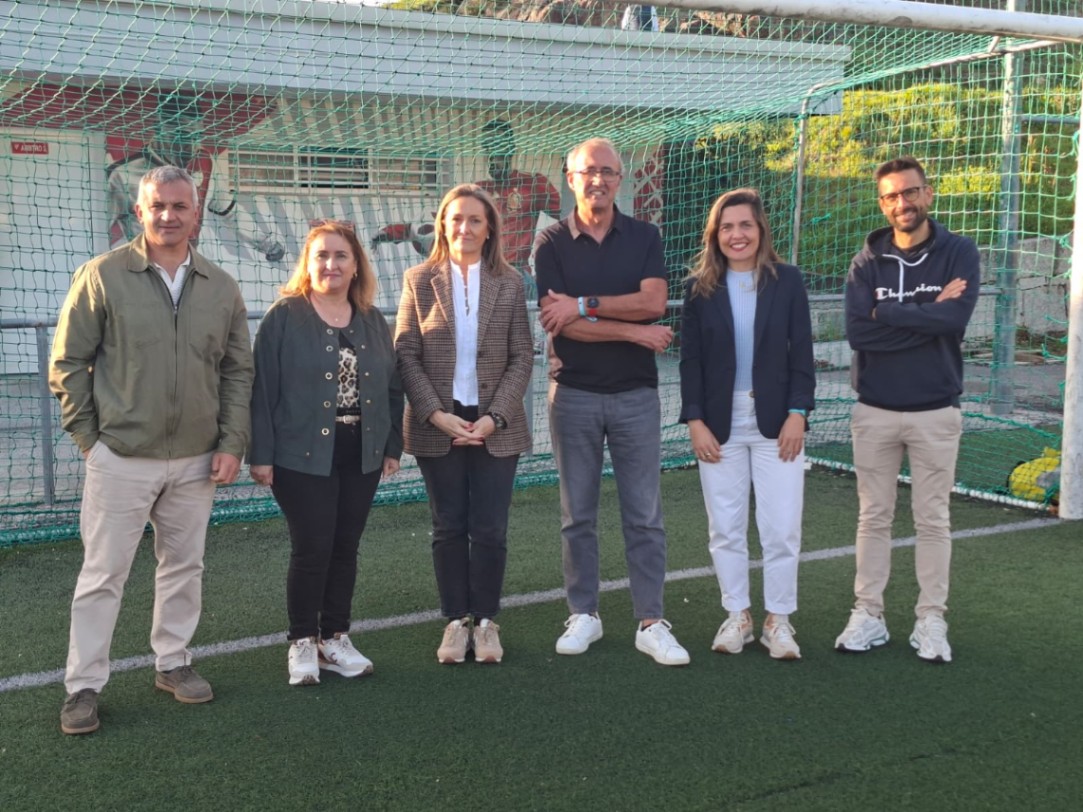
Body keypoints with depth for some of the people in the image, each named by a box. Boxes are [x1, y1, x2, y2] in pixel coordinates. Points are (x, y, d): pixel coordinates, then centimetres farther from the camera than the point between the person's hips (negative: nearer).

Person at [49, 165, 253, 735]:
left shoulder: (221, 287, 5)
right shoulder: (102, 276, -5)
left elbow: (238, 371, 8)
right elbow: (67, 363, -2)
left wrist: (232, 444, 1)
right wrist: (89, 437, -4)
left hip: (196, 462, 4)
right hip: (121, 459, -3)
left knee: (185, 568, 14)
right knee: (102, 574, 3)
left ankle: (172, 663, 31)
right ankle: (83, 686, 15)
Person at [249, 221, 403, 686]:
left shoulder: (373, 322, 10)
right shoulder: (284, 317, -4)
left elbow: (393, 387, 13)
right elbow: (263, 389, -8)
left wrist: (393, 446, 9)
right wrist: (260, 454, -11)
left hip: (361, 457, 5)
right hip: (303, 456, -4)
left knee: (345, 550, 10)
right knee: (311, 550, -2)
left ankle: (335, 639, 23)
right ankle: (302, 644, 14)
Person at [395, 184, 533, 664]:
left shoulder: (509, 284, 2)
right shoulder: (419, 281, 1)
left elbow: (522, 358, 0)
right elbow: (406, 355, -3)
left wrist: (495, 417, -11)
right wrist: (438, 415, -13)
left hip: (495, 425, 0)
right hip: (438, 425, 0)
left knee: (490, 530, 4)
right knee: (448, 528, 8)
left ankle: (485, 621, 19)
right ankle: (456, 621, 20)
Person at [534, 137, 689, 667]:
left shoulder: (644, 237, 4)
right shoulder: (552, 242, 0)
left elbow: (653, 301, -12)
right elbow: (557, 322, -11)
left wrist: (584, 305, -16)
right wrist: (636, 331, -11)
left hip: (635, 394, 1)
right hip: (574, 394, 0)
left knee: (644, 516, 3)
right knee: (577, 515, 8)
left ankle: (651, 623, 11)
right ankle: (584, 614, 20)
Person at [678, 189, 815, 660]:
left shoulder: (787, 281, 0)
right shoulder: (700, 287, 2)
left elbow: (802, 355, 0)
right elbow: (690, 361, 1)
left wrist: (797, 414, -8)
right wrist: (694, 421, -6)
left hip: (776, 422, -1)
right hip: (719, 424, 1)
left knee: (781, 528, 1)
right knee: (725, 527, 8)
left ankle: (778, 620, 16)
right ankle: (736, 616, 23)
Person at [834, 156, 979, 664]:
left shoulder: (958, 253, -3)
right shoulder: (867, 261, 1)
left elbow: (955, 320, -20)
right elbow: (857, 332, -13)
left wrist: (887, 312, -13)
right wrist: (927, 315, -15)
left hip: (935, 411, -1)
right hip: (874, 410, 2)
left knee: (933, 520, 7)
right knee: (873, 517, 9)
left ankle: (931, 621, 17)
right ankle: (868, 616, 18)